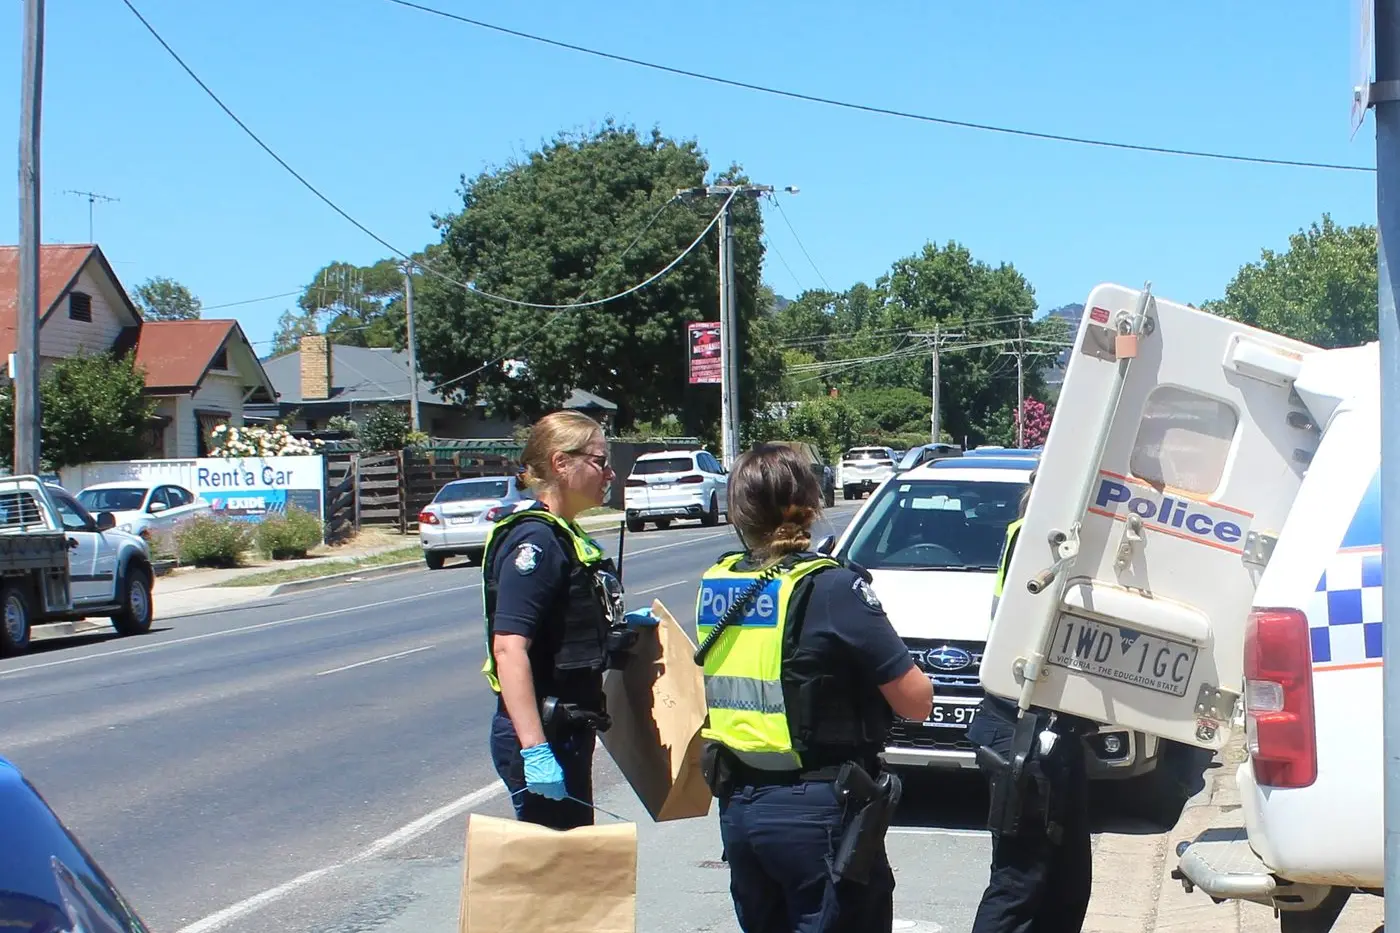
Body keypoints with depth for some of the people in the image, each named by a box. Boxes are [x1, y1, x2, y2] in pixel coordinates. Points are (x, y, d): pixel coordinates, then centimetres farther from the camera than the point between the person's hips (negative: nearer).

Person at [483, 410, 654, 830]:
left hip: (567, 729, 10)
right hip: (542, 734, -10)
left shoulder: (563, 535, 13)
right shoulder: (534, 539, -18)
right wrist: (534, 750, -31)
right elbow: (509, 648, -27)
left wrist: (618, 624, 14)